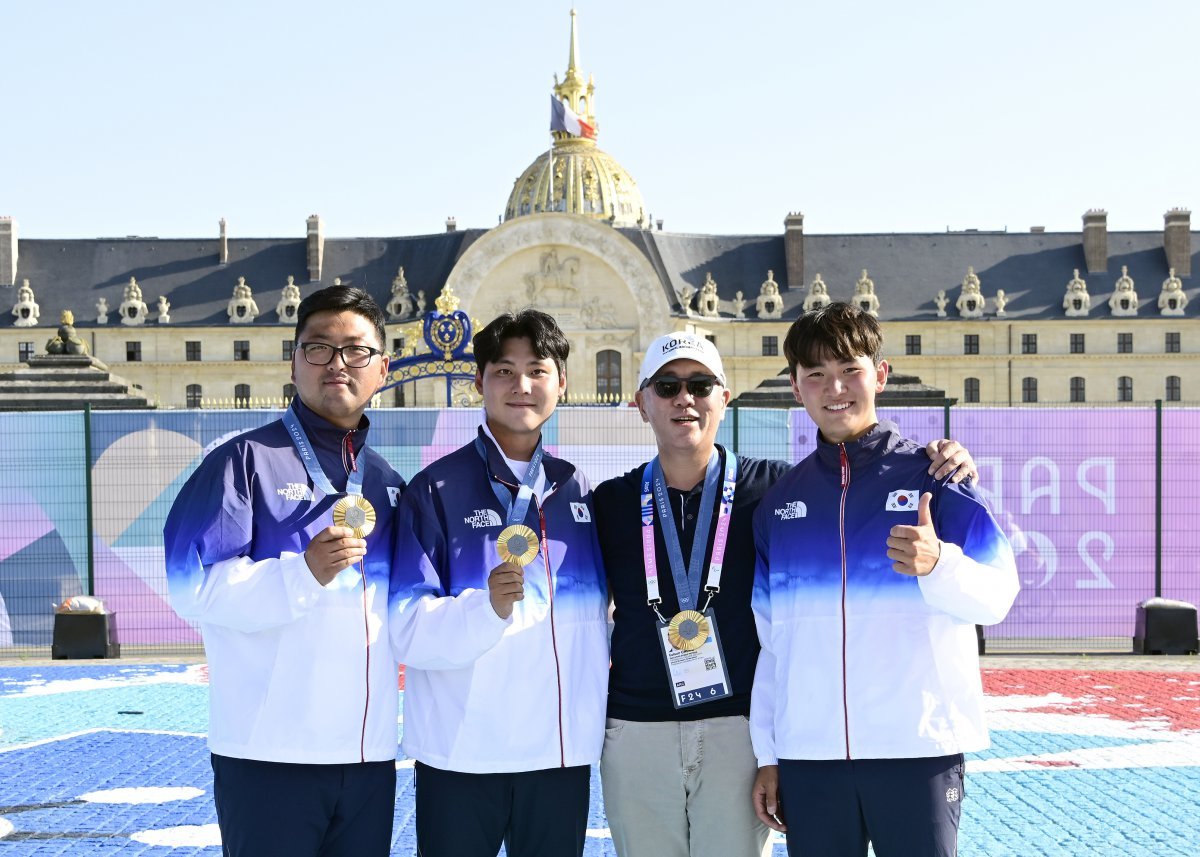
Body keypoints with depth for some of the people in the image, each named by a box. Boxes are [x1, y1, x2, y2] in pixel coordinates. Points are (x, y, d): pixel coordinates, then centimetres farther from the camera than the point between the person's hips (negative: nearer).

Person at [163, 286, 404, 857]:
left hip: (371, 756, 6)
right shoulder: (247, 461, -3)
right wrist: (304, 573, -25)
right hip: (270, 754, -6)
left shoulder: (388, 483, 16)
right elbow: (194, 588, -13)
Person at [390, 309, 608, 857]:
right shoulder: (436, 490, -3)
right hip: (460, 755, -4)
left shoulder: (577, 492, 10)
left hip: (562, 751, 4)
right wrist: (487, 608, -27)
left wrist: (594, 721, 11)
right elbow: (408, 629, -12)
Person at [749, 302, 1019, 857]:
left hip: (919, 750, -3)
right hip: (807, 754, 3)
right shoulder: (779, 502, 10)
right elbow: (770, 636, 12)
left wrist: (937, 563, -29)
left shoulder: (933, 477, 1)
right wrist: (767, 753, 10)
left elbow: (996, 598, -9)